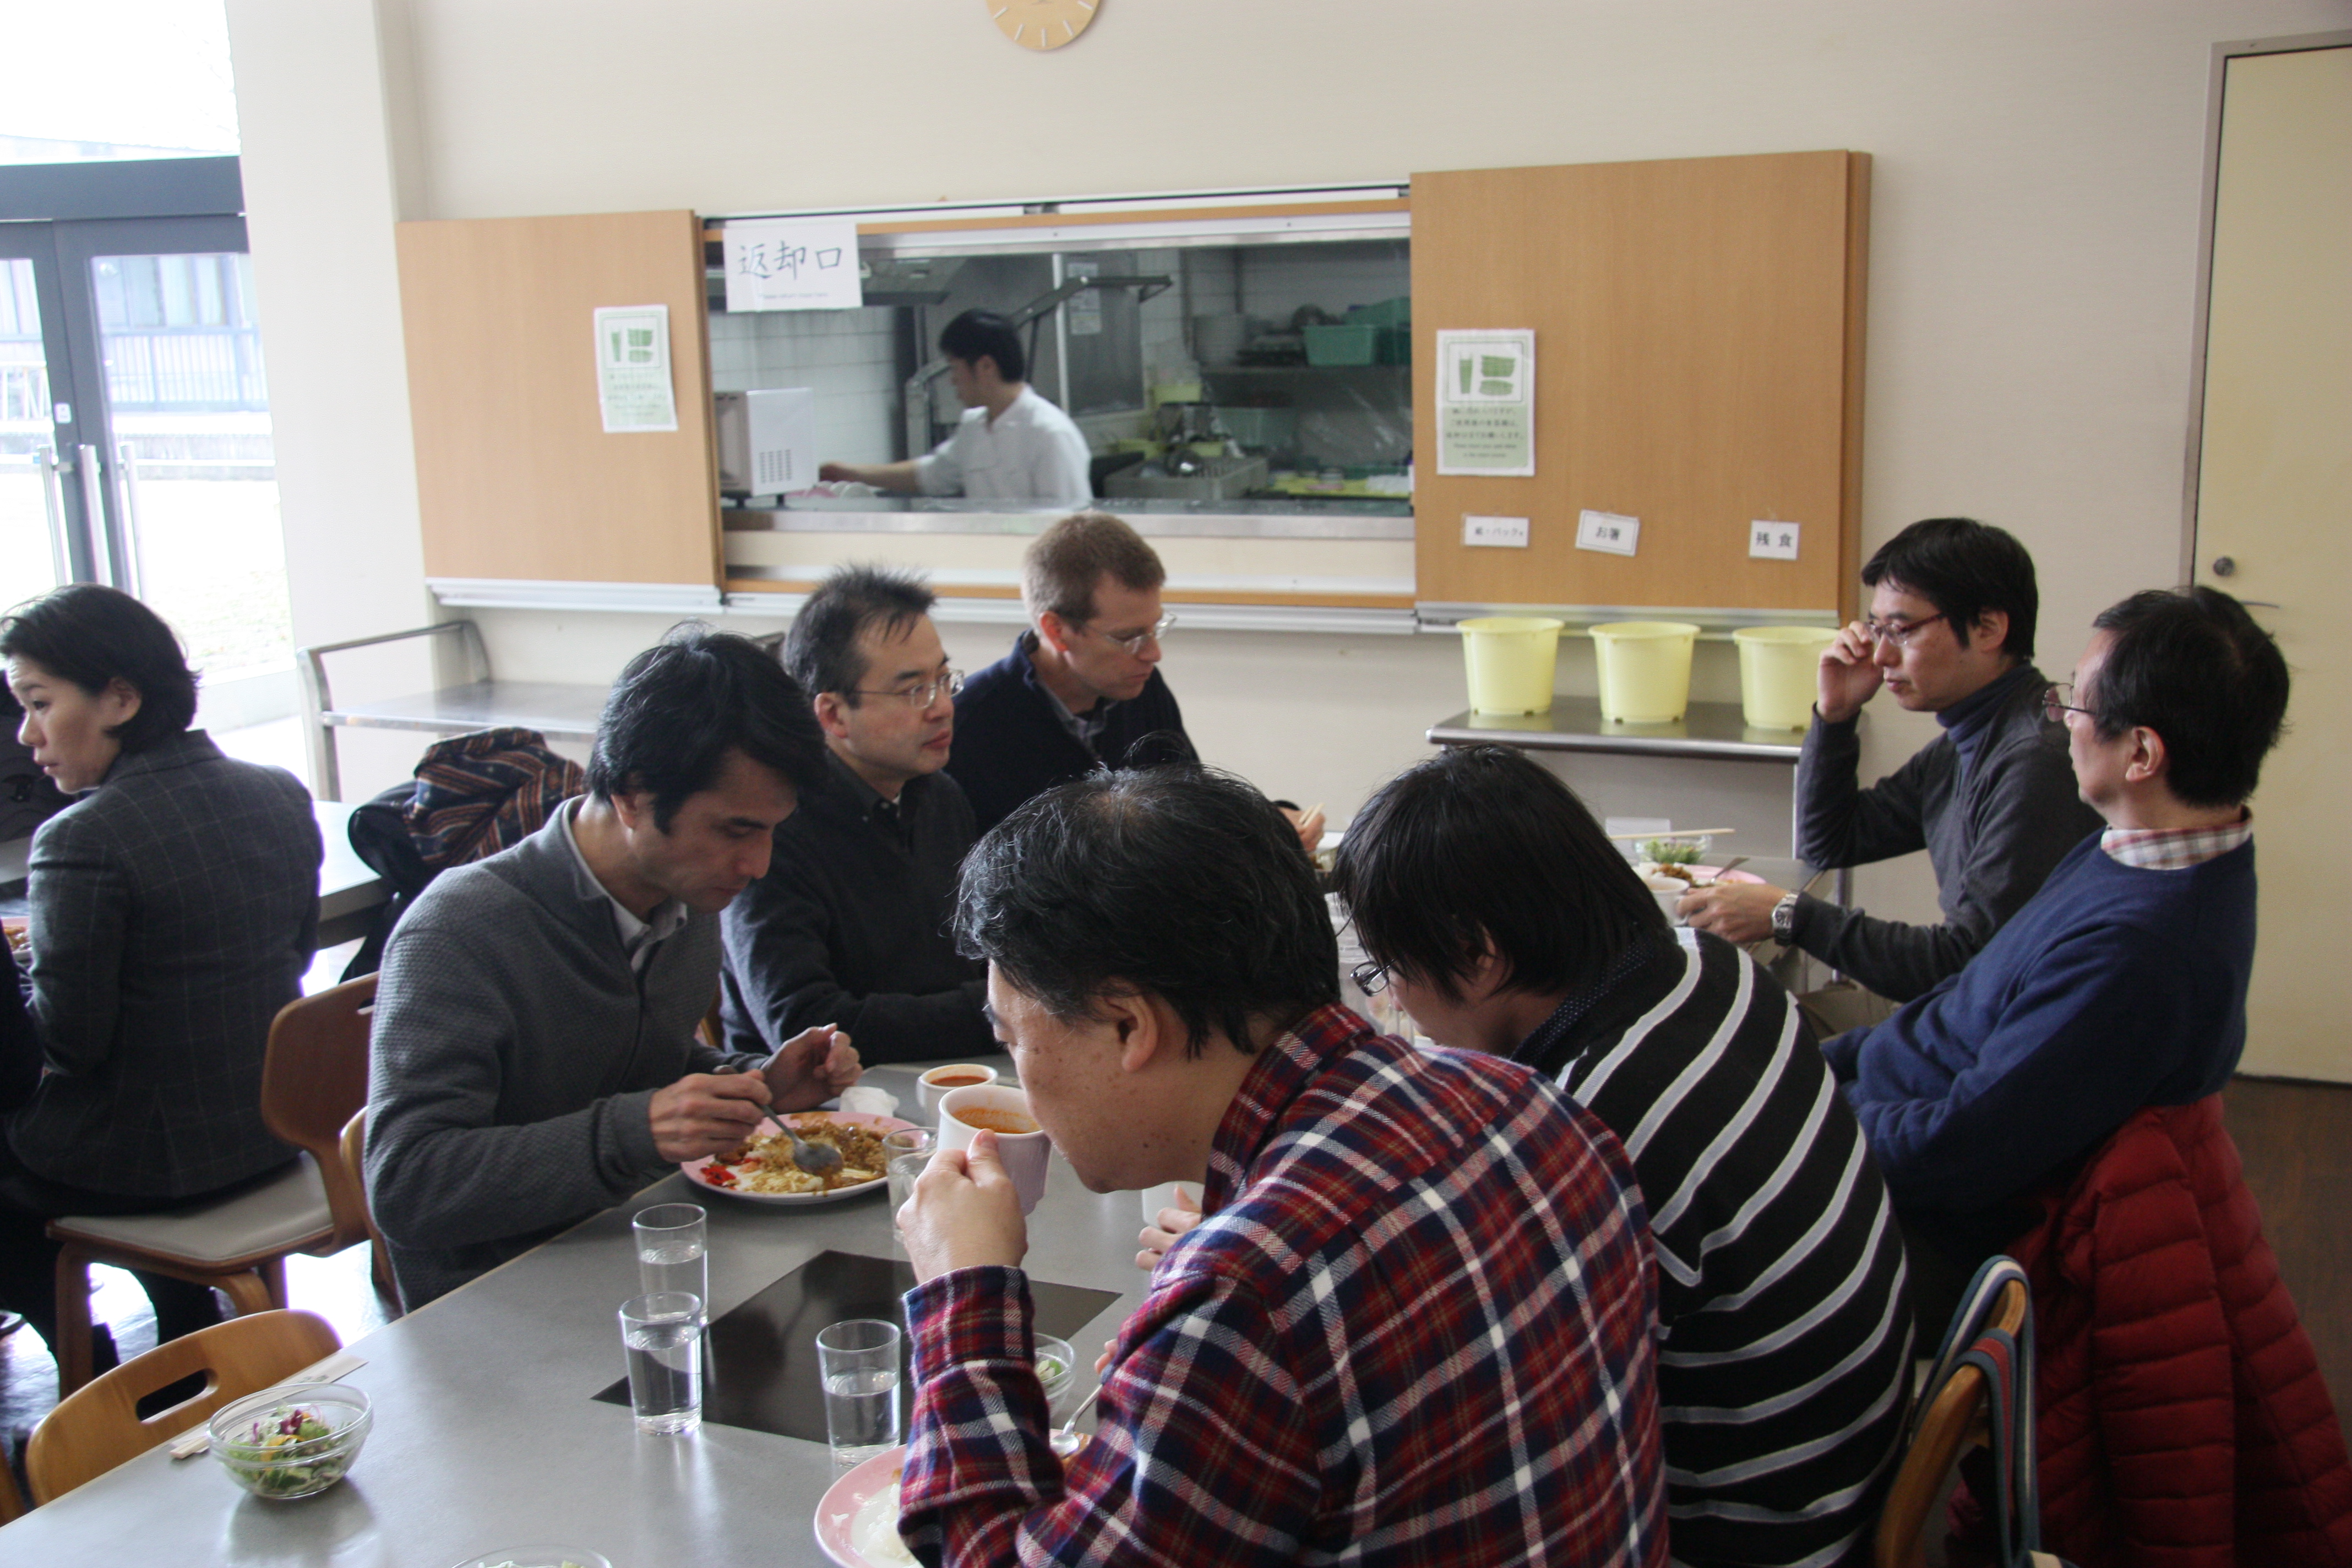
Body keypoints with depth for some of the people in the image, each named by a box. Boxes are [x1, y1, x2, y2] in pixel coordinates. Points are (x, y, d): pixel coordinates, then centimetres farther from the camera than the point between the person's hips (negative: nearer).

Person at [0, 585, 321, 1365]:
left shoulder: (82, 840, -23)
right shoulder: (283, 796, -2)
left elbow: (65, 1041, -20)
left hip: (142, 1164, -7)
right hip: (276, 1129, 7)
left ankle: (86, 1369, 28)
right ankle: (195, 1335, 35)